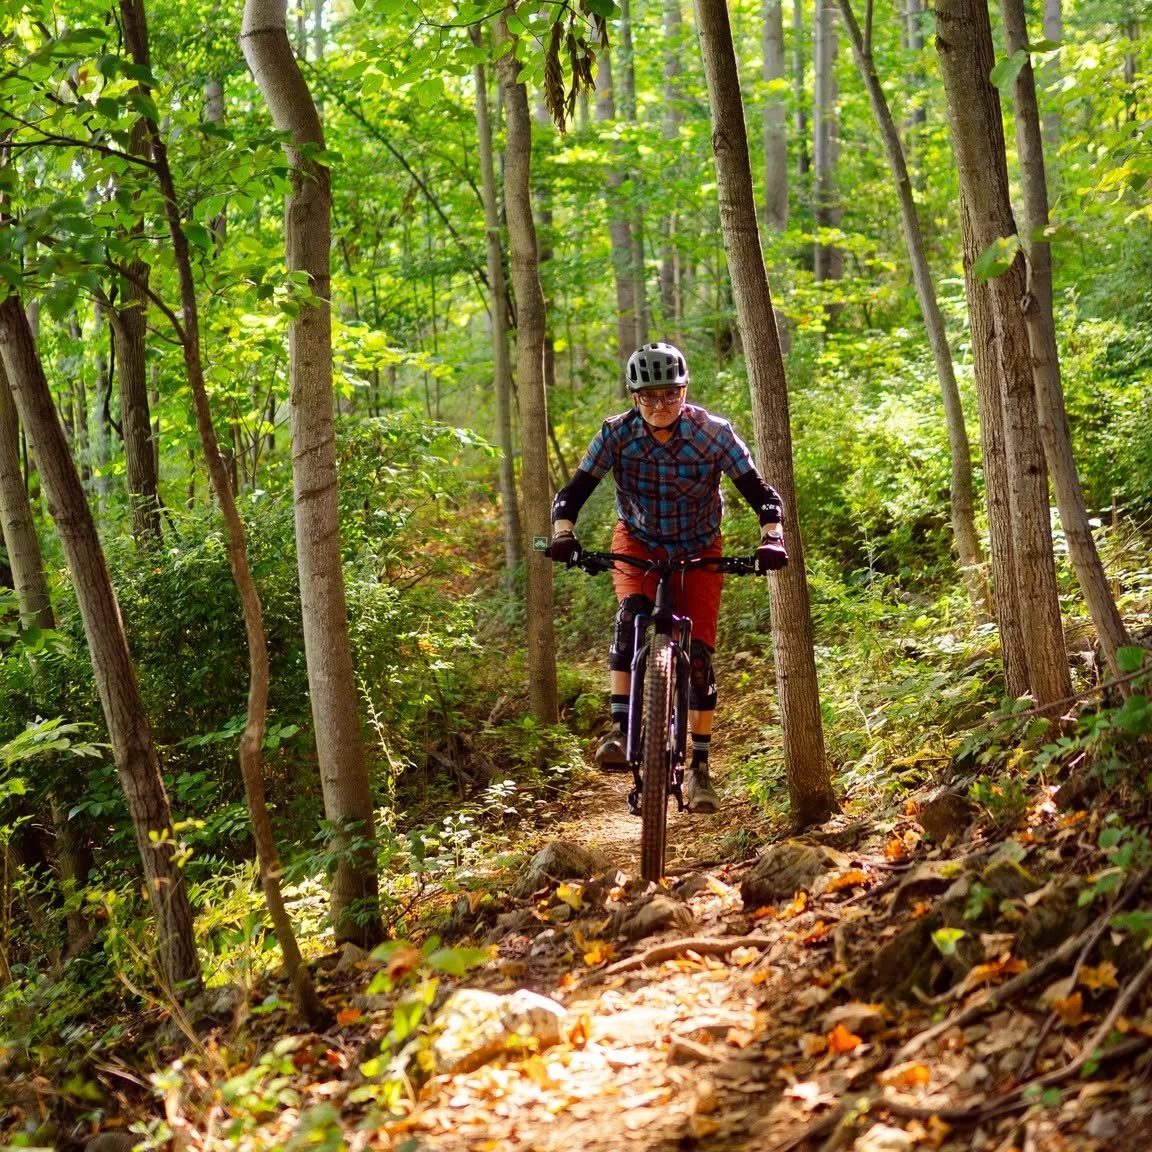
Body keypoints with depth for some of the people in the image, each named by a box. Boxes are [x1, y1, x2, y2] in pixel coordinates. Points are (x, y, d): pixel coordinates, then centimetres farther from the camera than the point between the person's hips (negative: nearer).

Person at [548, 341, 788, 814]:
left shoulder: (713, 433, -23)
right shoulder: (616, 433, -20)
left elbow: (760, 492, -21)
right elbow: (573, 491, -20)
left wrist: (772, 539, -39)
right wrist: (563, 535, -39)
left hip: (699, 549, 0)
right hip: (639, 542, 0)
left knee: (698, 653, -9)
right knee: (631, 616, -31)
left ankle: (699, 769, 2)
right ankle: (620, 732, -29)